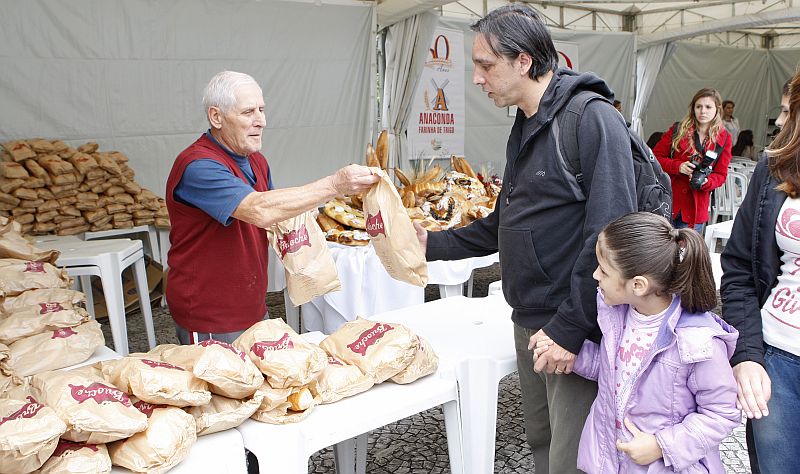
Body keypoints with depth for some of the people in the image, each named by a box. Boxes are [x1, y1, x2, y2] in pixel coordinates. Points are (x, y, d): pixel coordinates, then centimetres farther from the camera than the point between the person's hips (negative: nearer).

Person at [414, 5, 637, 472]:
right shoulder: (525, 128, 12)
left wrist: (570, 328, -22)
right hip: (529, 326, 8)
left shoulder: (593, 119, -16)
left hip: (575, 331, -8)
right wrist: (435, 243, 14)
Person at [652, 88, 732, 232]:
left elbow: (721, 175, 7)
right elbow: (655, 157, 1)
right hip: (668, 200, -1)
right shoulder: (678, 130, 3)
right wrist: (678, 166, -16)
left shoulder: (723, 139, 6)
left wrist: (705, 182, -16)